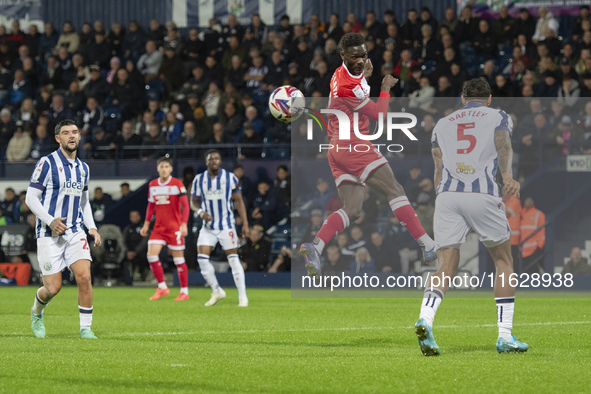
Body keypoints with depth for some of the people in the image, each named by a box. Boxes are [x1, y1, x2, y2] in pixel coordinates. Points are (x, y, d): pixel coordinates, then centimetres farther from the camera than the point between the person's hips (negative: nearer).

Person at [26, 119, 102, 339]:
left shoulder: (83, 168, 12)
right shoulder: (47, 163, -7)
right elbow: (31, 198, -8)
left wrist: (91, 227, 9)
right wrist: (50, 221, -19)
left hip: (75, 232, 4)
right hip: (49, 234, -4)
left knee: (84, 277, -15)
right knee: (53, 288, -5)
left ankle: (85, 328, -5)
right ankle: (37, 312, 29)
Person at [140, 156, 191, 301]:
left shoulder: (177, 184, -6)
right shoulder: (152, 185, 9)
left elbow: (185, 205, -7)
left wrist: (184, 224, -15)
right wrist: (146, 224, 15)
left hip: (174, 227, -5)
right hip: (158, 227, 5)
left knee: (178, 259, -1)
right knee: (151, 255, -8)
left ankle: (184, 291, 8)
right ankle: (162, 287, 6)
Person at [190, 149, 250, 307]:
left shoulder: (230, 178, -3)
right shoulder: (199, 179, 1)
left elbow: (239, 201, 1)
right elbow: (194, 202, 9)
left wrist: (245, 224, -4)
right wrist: (201, 212, -14)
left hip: (227, 226, -2)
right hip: (208, 227, 2)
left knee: (233, 259, -6)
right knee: (202, 258, -8)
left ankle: (242, 296, 0)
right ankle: (217, 292, 9)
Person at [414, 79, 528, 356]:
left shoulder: (443, 123, 27)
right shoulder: (498, 117, 18)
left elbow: (438, 169, 17)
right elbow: (503, 146, -5)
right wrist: (507, 176, -21)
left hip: (447, 195, 2)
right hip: (484, 194, -2)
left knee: (446, 267, 1)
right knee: (503, 260, 14)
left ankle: (425, 318, -27)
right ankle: (505, 336, 9)